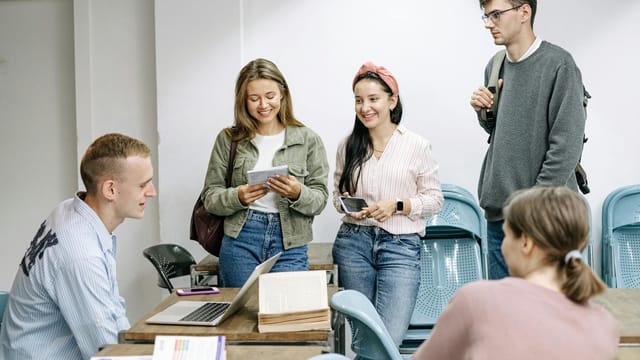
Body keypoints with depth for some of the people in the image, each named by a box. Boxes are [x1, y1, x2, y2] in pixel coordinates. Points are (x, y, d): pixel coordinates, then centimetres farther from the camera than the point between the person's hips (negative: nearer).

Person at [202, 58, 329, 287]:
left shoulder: (308, 140, 3)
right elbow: (210, 197, 4)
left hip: (289, 246, 0)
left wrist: (297, 193, -18)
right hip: (240, 242, 1)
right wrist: (238, 197, -15)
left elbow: (320, 200, 2)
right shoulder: (228, 139, 5)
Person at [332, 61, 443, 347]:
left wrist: (397, 205, -13)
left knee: (389, 339, -13)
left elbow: (434, 200, 3)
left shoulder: (417, 146, -1)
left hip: (400, 246, -3)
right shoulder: (348, 145, 7)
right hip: (354, 242, 3)